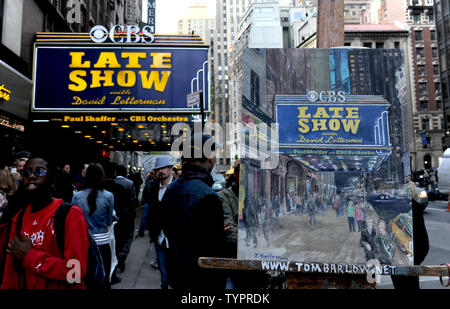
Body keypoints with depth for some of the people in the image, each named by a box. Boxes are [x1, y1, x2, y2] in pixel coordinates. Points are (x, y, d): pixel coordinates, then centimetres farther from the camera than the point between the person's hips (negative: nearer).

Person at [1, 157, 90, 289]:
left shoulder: (71, 214, -19)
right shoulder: (19, 218, 3)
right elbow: (12, 270, 8)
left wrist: (29, 255, -20)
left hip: (62, 286, -5)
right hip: (24, 285, 6)